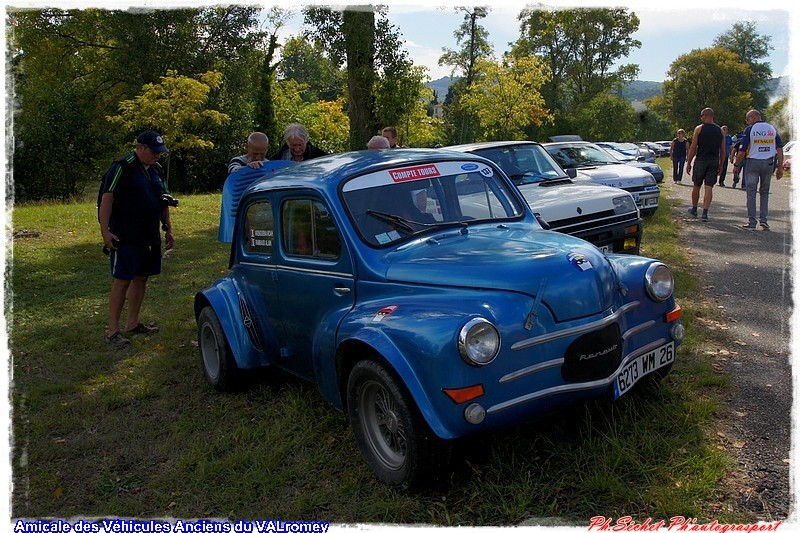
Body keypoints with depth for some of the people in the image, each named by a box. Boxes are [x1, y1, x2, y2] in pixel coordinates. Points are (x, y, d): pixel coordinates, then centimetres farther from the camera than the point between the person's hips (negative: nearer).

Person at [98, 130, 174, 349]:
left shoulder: (156, 169, 13)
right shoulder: (122, 167, -11)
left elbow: (163, 201, 21)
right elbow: (107, 199, -15)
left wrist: (168, 229, 18)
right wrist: (105, 231, -21)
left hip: (150, 237, 8)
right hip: (126, 238, -8)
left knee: (141, 278, 13)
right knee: (122, 281, -6)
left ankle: (132, 323, 24)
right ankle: (112, 331, -1)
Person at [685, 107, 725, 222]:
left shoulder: (699, 129, -3)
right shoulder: (720, 131, 8)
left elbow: (693, 148, -5)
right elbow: (723, 151, 9)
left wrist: (688, 163, 1)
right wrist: (720, 165, 16)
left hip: (701, 160, -3)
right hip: (714, 162, 3)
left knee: (696, 186, 13)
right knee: (709, 187, 0)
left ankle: (694, 209, 28)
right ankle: (705, 213, -7)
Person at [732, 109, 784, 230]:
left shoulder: (750, 129, -6)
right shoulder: (772, 128, 7)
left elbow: (742, 150, -9)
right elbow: (780, 148, 4)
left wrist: (736, 165, 1)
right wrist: (780, 167, 6)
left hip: (753, 162, -4)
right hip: (769, 163, 4)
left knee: (751, 192, 2)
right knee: (764, 192, 15)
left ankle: (752, 222, 0)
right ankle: (763, 219, 6)